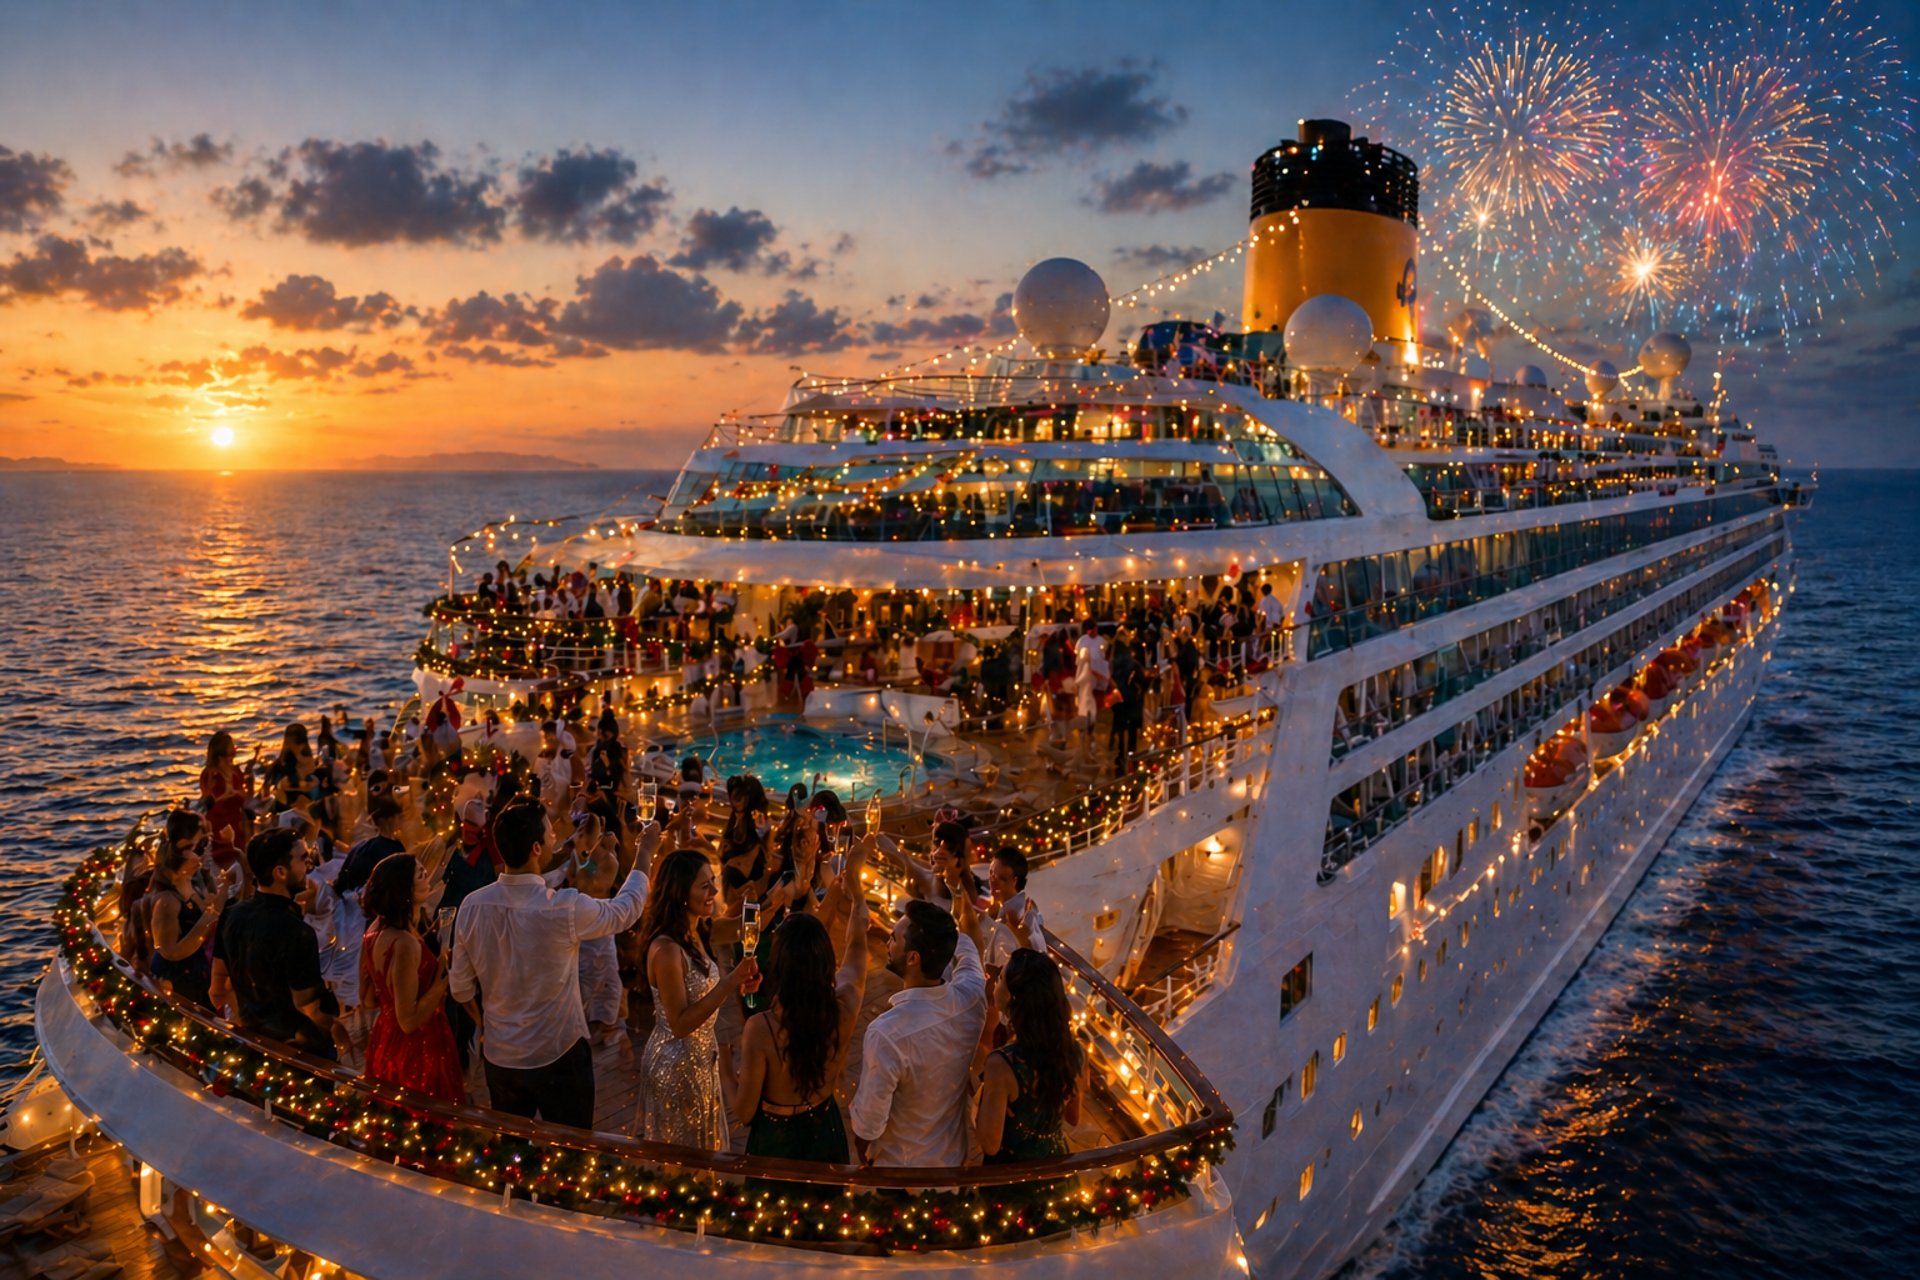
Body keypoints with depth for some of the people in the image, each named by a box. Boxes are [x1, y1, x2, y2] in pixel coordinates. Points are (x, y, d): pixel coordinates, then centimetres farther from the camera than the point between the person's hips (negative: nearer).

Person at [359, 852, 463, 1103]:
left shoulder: (375, 930, -2)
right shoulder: (405, 944, -28)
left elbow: (369, 998, 10)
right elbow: (409, 1021, -25)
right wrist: (444, 976, -23)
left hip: (384, 1042, 9)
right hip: (417, 1052, -9)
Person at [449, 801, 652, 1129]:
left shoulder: (472, 906, -11)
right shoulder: (564, 909, -24)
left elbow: (461, 987, 1)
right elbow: (626, 909, -4)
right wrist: (645, 850, 9)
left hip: (499, 1056, 5)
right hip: (558, 1056, -5)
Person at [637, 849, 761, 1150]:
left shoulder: (696, 935, 0)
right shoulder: (666, 948, -27)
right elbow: (680, 1023, -27)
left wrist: (737, 986, -8)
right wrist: (729, 983, -32)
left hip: (702, 1057, 8)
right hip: (676, 1063, -8)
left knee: (703, 1144, 24)